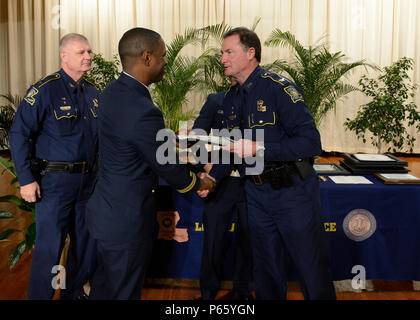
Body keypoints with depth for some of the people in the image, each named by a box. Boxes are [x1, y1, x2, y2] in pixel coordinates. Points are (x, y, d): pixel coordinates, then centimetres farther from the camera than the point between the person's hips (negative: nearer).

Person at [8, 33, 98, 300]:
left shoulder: (93, 93, 9)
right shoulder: (45, 90, -10)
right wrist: (26, 179, -15)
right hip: (54, 180, -6)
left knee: (85, 242, 16)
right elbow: (19, 135, -11)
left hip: (87, 179, 7)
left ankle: (74, 292, 36)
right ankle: (40, 295, 20)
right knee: (49, 247, -1)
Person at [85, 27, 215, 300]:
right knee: (123, 291, 12)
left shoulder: (113, 92, 0)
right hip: (127, 221, -9)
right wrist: (199, 183, 2)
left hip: (106, 211, 9)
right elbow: (167, 168, -16)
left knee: (104, 284, 26)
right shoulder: (144, 112, -29)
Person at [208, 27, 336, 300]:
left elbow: (311, 142, -22)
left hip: (293, 190, -6)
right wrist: (212, 177, 2)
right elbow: (231, 146, 17)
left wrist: (259, 149, -27)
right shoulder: (232, 98, 8)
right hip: (256, 193, 6)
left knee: (312, 269, 6)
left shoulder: (278, 88, -15)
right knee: (266, 269, 18)